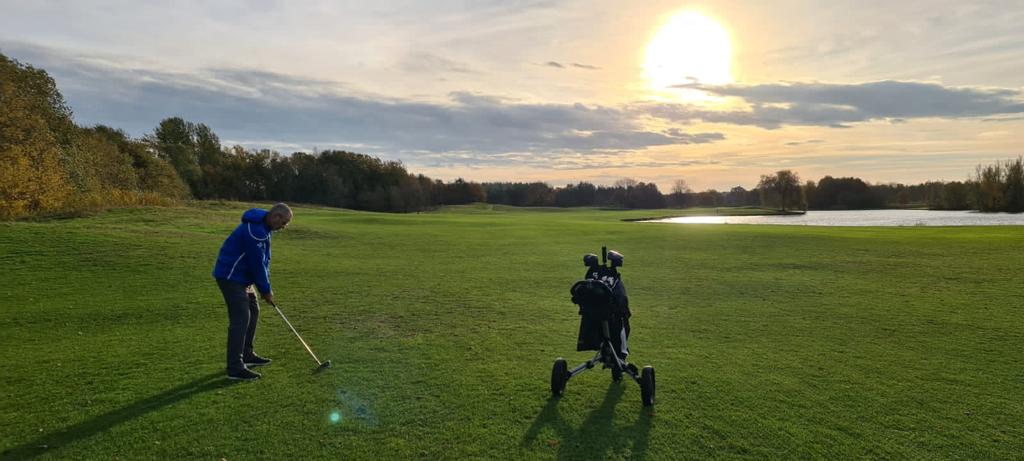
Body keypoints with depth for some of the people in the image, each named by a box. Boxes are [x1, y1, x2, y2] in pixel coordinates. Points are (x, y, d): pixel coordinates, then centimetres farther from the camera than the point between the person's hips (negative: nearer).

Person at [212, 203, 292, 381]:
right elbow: (257, 263, -21)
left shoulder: (263, 227, 8)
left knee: (253, 311, 16)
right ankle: (235, 368, -9)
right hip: (231, 277, -11)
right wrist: (266, 290, -11)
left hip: (241, 276, 11)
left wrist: (266, 287, 6)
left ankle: (246, 354, 27)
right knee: (241, 318, -12)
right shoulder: (255, 230, -25)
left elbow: (264, 260, 11)